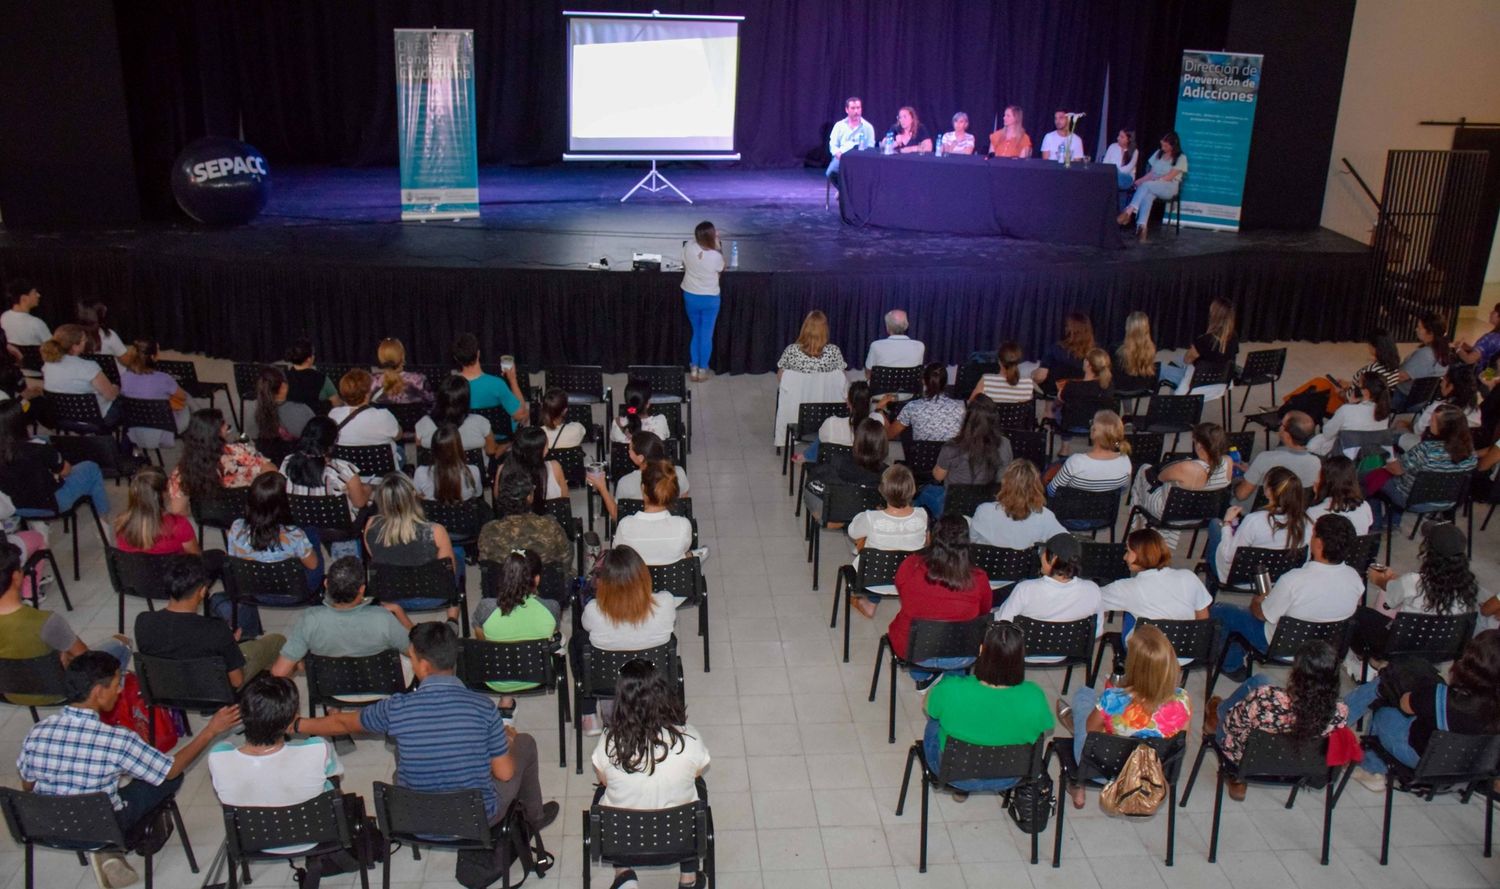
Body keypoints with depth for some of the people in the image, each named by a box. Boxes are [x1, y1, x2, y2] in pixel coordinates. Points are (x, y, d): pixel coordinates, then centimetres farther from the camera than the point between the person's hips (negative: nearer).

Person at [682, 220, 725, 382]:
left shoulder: (688, 247, -14)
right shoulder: (716, 256, -24)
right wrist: (718, 247, -5)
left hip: (690, 296, 3)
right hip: (710, 299, -3)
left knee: (696, 332, 19)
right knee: (706, 335, 11)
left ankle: (693, 369, 19)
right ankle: (702, 370, 17)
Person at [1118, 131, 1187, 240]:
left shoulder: (1181, 158, 2)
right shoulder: (1158, 153, 19)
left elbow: (1170, 177, -9)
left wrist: (1154, 181, -17)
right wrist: (1141, 180, -2)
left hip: (1169, 187, -4)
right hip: (1152, 187, 4)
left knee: (1146, 185, -36)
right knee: (1148, 195, -36)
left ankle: (1129, 212, -47)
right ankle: (1142, 226, -52)